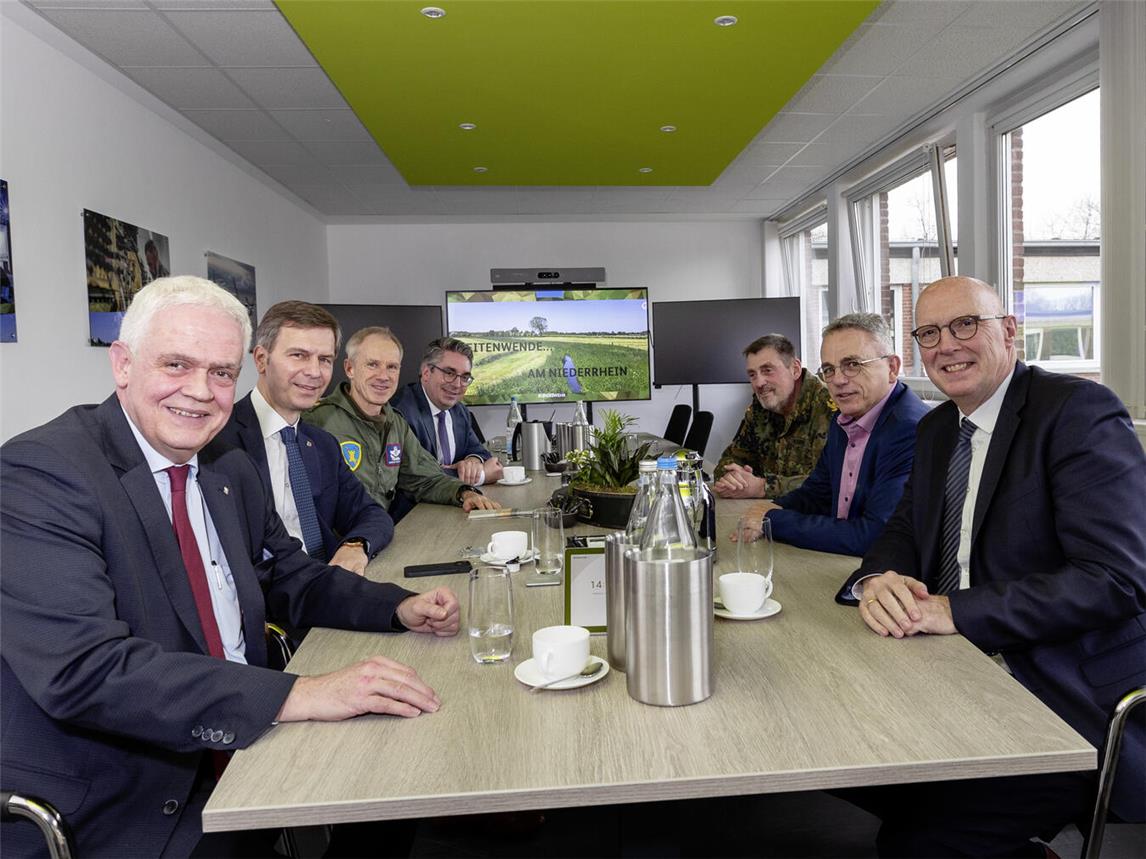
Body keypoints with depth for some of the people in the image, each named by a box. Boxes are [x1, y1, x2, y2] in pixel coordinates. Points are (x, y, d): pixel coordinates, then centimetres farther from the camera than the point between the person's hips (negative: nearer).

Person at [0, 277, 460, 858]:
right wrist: (296, 695, -32)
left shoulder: (232, 470, 7)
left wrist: (400, 608, 0)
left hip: (237, 753, 7)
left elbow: (290, 578, 18)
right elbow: (83, 668, -27)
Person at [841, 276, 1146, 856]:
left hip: (1073, 707, -7)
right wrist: (876, 581, -12)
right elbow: (905, 531, 12)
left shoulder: (1080, 411, -14)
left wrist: (955, 610, -26)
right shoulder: (937, 428, 11)